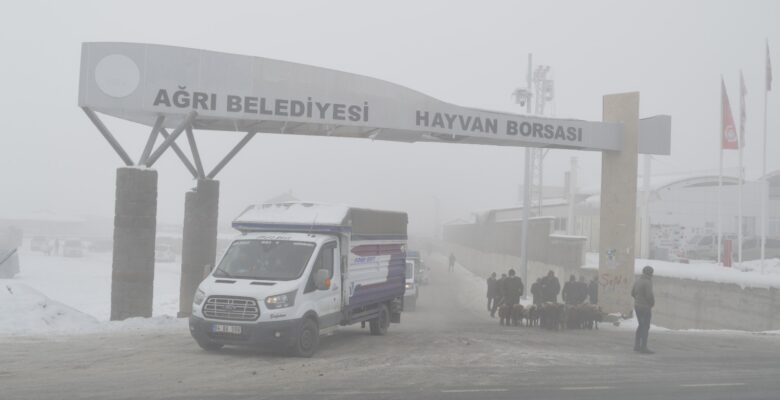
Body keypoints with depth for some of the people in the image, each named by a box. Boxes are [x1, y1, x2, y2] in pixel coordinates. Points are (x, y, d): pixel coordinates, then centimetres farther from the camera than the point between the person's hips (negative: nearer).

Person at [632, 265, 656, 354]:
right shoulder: (647, 282, -16)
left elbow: (632, 293, 14)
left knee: (641, 326, 17)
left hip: (637, 306, 8)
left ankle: (637, 346, 18)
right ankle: (643, 347, -6)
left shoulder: (637, 281, 9)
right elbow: (649, 295, -21)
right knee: (646, 327, -4)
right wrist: (652, 303, -4)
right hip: (645, 307, -8)